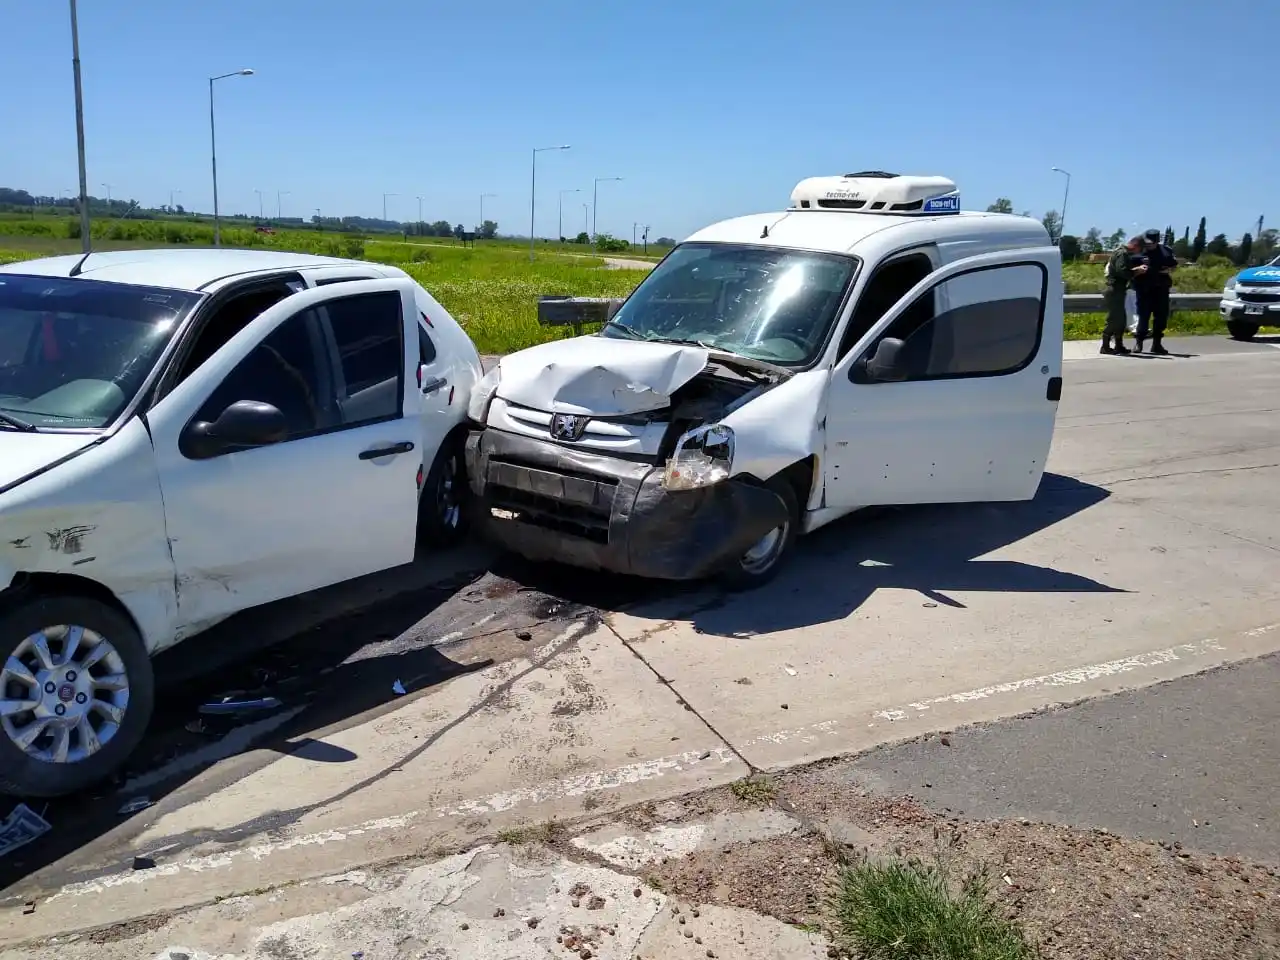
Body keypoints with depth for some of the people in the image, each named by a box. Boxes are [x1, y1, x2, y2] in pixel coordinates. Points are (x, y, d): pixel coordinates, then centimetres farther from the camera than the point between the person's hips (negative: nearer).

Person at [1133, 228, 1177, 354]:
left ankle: (1157, 344, 16)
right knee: (1144, 316, -7)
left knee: (1161, 316, 6)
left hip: (1161, 289, 4)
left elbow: (1175, 265, 19)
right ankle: (1139, 343, 3)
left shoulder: (1165, 251, 8)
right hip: (1144, 290, -4)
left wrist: (1169, 269, -3)